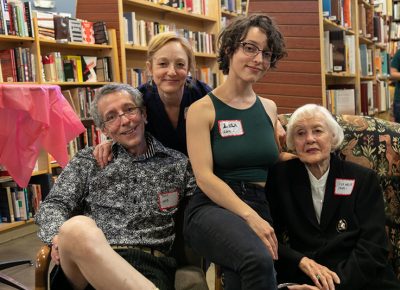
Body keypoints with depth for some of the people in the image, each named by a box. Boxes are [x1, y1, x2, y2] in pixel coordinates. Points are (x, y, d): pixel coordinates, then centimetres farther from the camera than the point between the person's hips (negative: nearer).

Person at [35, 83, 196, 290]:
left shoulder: (177, 163, 17)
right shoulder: (88, 160, 18)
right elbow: (55, 204, 10)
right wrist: (59, 236, -10)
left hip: (150, 265, -2)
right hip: (88, 259, 3)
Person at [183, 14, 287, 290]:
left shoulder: (269, 107, 16)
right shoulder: (203, 109, -1)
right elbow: (204, 176, -10)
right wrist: (250, 216, -17)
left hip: (262, 208, 5)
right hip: (212, 208, -4)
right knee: (258, 261, -34)